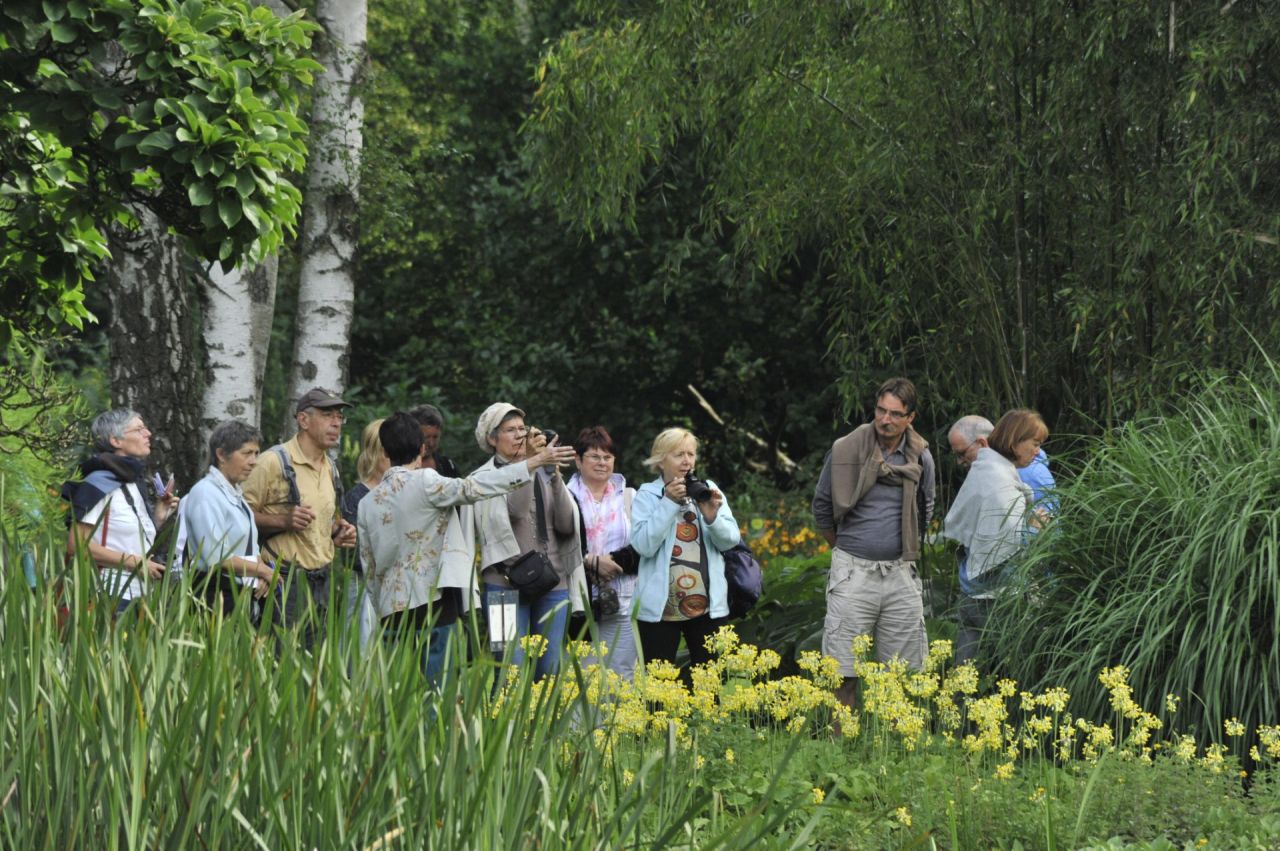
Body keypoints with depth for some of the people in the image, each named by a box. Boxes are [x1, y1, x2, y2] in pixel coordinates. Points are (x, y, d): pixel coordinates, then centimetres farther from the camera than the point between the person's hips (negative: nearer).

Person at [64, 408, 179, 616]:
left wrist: (159, 516, 7)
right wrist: (133, 562, -16)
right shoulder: (99, 485, -8)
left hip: (139, 597, 8)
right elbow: (76, 544, -15)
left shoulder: (134, 484, 18)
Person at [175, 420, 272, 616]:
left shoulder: (236, 495, 16)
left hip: (240, 593, 8)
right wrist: (263, 571, -7)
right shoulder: (206, 494, -10)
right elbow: (217, 559, -17)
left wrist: (261, 577, -1)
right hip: (215, 596, -8)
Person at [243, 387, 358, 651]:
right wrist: (284, 521, -23)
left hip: (322, 580, 7)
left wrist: (338, 533, 10)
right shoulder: (274, 462, -8)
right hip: (286, 581, -7)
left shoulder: (329, 468, 17)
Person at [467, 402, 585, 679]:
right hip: (507, 582, -4)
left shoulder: (543, 474, 14)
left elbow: (566, 524, 3)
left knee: (549, 671, 5)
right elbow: (514, 510, -16)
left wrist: (554, 477, -7)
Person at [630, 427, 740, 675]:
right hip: (660, 608, -2)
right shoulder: (647, 495, 1)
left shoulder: (708, 490, 9)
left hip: (708, 606, 2)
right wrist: (669, 503, -16)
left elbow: (730, 540, 2)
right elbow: (643, 545, -13)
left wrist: (712, 517, -17)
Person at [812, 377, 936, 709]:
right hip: (853, 572, -3)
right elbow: (821, 507, 8)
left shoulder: (920, 458, 3)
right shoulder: (846, 450, -6)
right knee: (844, 674, -5)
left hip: (900, 573, 3)